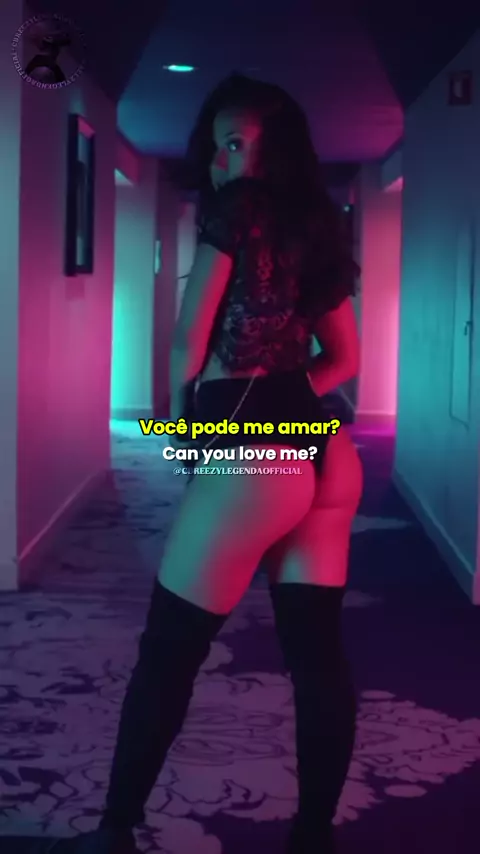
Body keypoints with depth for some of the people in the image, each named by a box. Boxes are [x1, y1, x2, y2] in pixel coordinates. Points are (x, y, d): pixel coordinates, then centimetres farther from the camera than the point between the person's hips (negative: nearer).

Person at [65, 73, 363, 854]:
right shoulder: (316, 229, 16)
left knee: (169, 651, 4)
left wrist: (183, 411, 13)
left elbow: (191, 340, -4)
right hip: (325, 453, 7)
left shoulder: (236, 208, -5)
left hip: (252, 455, -7)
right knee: (317, 650, 8)